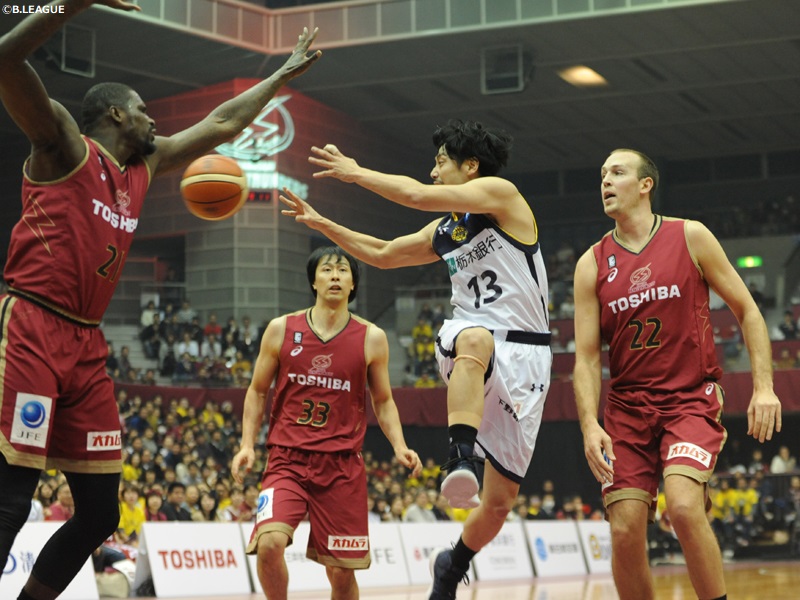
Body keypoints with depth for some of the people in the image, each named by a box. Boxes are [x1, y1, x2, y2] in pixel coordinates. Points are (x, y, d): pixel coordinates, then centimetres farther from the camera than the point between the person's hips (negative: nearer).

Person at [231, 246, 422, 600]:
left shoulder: (371, 339, 2)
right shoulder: (281, 330, 2)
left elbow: (383, 402, 11)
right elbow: (258, 392, 10)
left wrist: (399, 446, -6)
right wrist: (247, 445, -2)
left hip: (343, 465, 1)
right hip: (288, 460, -1)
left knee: (342, 571, 3)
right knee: (270, 543, -24)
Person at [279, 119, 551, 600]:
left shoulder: (501, 193, -3)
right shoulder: (444, 232, 16)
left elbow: (418, 196, -14)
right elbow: (383, 254, 31)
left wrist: (356, 173, -3)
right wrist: (321, 223, 28)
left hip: (524, 357, -4)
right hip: (467, 344, 4)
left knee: (500, 501, -1)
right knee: (477, 339, -40)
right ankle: (460, 457, -51)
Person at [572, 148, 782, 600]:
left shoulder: (691, 237, -1)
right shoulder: (592, 265, 4)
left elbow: (747, 310, 3)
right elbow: (587, 357, 1)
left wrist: (764, 386, -8)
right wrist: (590, 425, -14)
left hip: (692, 398, -3)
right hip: (628, 406, 3)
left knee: (684, 506, -26)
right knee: (625, 533, -6)